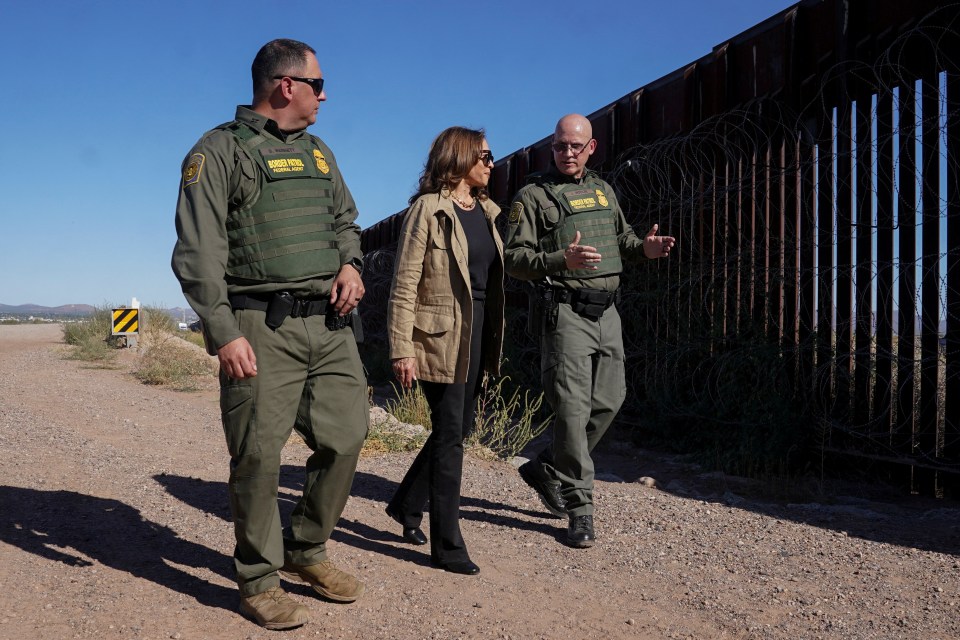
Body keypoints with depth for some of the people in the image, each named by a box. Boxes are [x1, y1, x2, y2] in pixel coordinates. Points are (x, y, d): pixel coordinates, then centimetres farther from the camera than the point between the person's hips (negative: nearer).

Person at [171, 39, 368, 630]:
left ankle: (307, 550, 27)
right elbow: (198, 254, -9)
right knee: (259, 458, 0)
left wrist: (350, 263, 3)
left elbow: (345, 219, 26)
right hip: (262, 329, -6)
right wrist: (223, 334, -18)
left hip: (330, 324, 7)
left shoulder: (318, 152, 19)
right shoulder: (218, 152, -2)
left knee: (345, 438, 6)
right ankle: (259, 580, 18)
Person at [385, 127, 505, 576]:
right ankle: (447, 546, 6)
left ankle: (406, 504, 36)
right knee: (450, 435, -4)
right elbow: (404, 285, -12)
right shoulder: (428, 209, -9)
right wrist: (401, 350, -17)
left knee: (458, 429, 15)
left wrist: (492, 341, 12)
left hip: (477, 337, 8)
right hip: (440, 339, -8)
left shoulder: (485, 211, 14)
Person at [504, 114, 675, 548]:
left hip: (606, 311, 7)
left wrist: (643, 248, 6)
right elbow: (514, 258, -10)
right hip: (564, 312, -7)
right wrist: (562, 260, -26)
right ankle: (579, 508, 4)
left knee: (608, 401, 10)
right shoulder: (533, 195, -3)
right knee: (572, 409, -7)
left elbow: (621, 236, 29)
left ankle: (547, 469, 28)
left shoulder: (603, 190, 17)